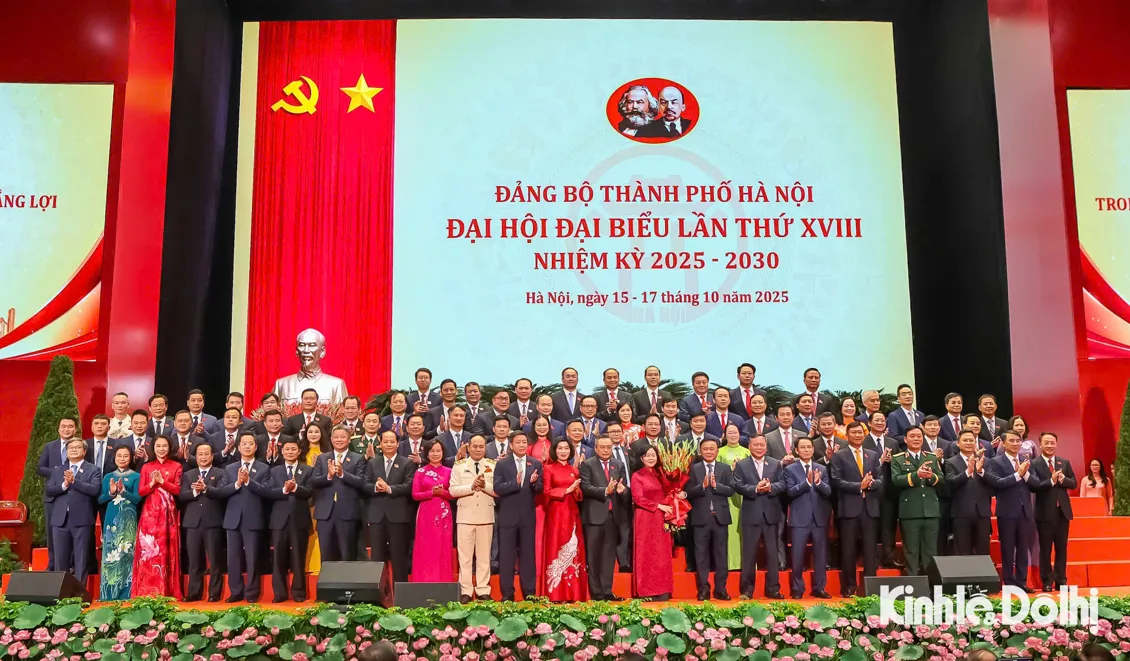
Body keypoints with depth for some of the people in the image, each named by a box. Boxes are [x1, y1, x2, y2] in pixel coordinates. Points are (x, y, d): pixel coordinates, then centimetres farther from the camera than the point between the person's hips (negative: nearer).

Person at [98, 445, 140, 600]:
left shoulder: (136, 476, 4)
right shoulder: (108, 477, 13)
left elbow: (137, 498, -5)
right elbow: (100, 499, 7)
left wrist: (123, 490, -19)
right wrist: (111, 492, -11)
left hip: (128, 519, -3)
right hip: (111, 519, 3)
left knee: (126, 553, -4)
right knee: (110, 552, 1)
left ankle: (125, 593, 0)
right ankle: (108, 593, 7)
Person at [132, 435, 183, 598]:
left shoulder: (176, 466, 6)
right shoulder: (146, 467, 12)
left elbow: (177, 490, -3)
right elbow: (140, 491, 5)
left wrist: (162, 481, -13)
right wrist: (152, 483, -12)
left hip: (168, 513, -1)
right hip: (150, 512, 2)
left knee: (167, 550, -2)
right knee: (148, 549, -3)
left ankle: (167, 591, 1)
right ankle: (146, 591, 1)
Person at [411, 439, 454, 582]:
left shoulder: (449, 472, 5)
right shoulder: (420, 472, 3)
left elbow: (454, 494, 3)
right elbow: (415, 494, -2)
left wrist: (442, 492, -16)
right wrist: (432, 492, -16)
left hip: (444, 514, 1)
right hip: (426, 514, -1)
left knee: (443, 550, 2)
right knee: (425, 550, -1)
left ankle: (442, 584, 8)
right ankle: (424, 583, 6)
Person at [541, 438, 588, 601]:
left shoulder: (575, 470, 14)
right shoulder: (549, 468, 2)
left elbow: (579, 495, 14)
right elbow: (547, 491, -7)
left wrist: (576, 490, -8)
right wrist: (567, 490, -13)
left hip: (571, 514, 4)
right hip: (555, 514, -4)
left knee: (572, 551, 2)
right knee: (555, 549, -5)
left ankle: (573, 593, 6)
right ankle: (555, 594, -1)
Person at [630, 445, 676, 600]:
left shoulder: (661, 474, 13)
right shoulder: (637, 476, -2)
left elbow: (668, 492, 15)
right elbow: (638, 499, -10)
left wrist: (679, 494, -5)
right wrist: (658, 506, -14)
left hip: (661, 520, 5)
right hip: (645, 519, -5)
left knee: (662, 555, 4)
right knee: (646, 555, -2)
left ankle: (662, 592, 7)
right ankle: (646, 592, 1)